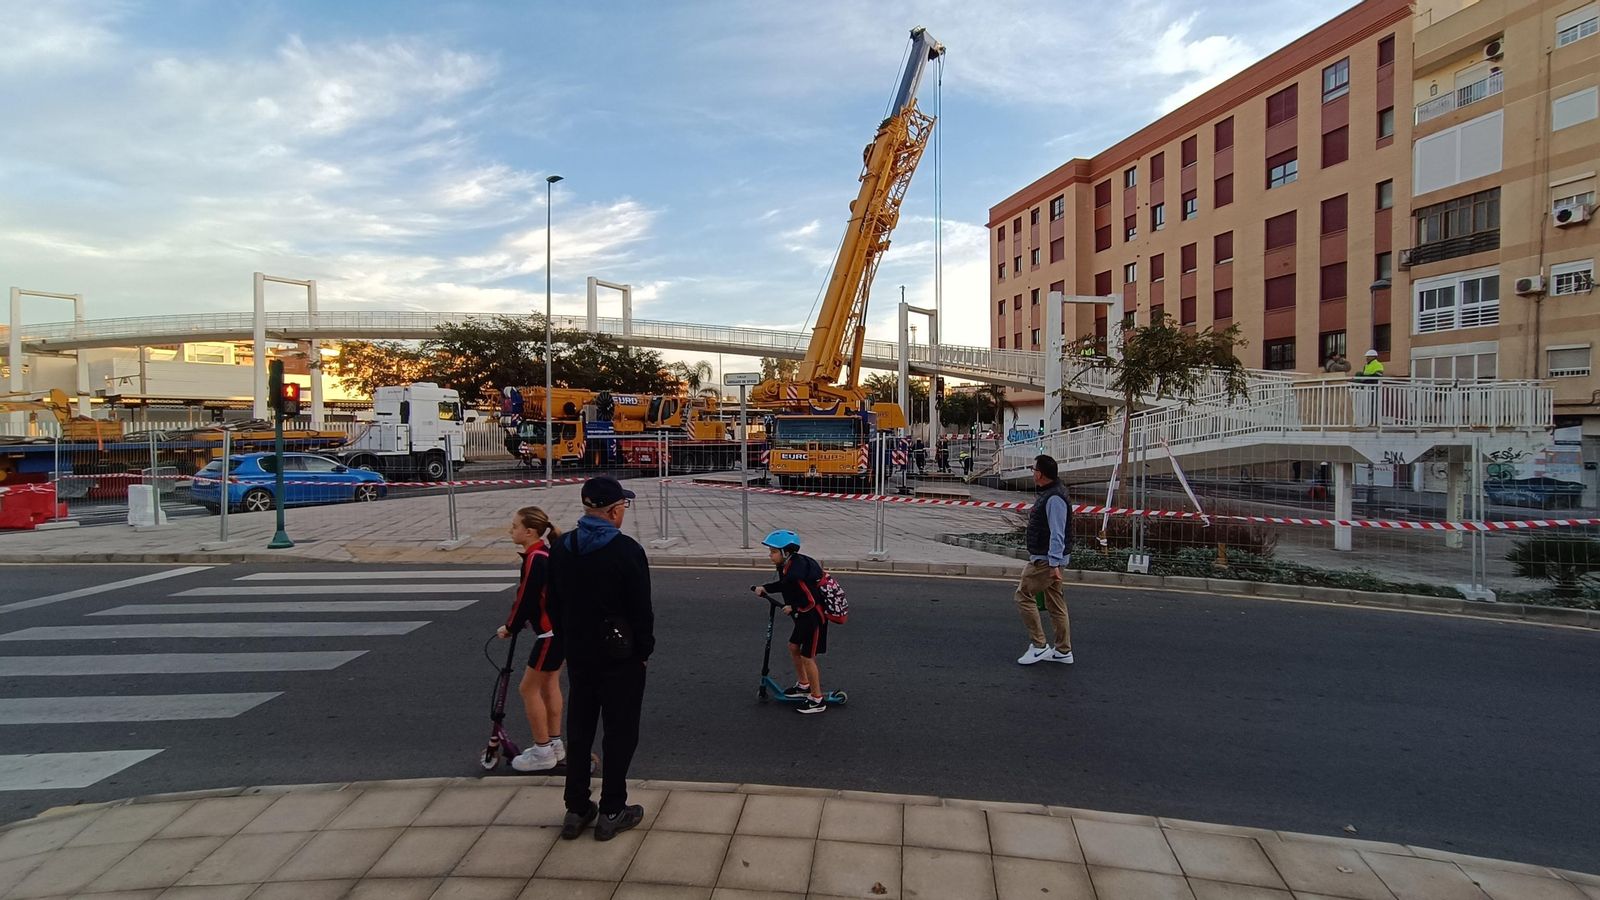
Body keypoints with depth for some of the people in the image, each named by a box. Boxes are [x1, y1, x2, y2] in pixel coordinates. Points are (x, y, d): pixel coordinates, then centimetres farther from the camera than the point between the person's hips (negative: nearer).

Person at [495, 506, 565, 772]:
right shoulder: (546, 553, 7)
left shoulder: (535, 559, -21)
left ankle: (542, 752, 13)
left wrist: (510, 628, -2)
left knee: (528, 689, 2)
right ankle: (555, 745, 30)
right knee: (549, 684, 19)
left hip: (552, 633, -10)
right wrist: (516, 623, 13)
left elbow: (526, 599, -17)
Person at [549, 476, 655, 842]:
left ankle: (576, 810, 26)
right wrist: (644, 650, -2)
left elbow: (553, 606, 8)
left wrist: (569, 644, 16)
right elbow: (641, 609, -15)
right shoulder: (627, 550, -19)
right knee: (620, 732, 8)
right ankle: (611, 812, 16)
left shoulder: (560, 548, 1)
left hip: (578, 656, 6)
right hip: (620, 657, -6)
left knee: (579, 730, 16)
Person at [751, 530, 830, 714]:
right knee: (793, 647, 21)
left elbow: (811, 600, -28)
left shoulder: (796, 572, -31)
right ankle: (804, 685, 40)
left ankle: (817, 700, 11)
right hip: (804, 616, 10)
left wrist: (793, 608, -13)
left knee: (807, 657, -2)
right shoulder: (785, 567, -1)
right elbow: (784, 585, 17)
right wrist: (764, 589, 6)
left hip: (814, 617, -10)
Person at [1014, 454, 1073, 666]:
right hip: (1046, 559, 10)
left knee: (1023, 594, -5)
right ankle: (1063, 651, 20)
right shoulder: (1048, 494, 14)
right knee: (1055, 602, 13)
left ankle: (1039, 645, 0)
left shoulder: (1054, 498, -20)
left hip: (1046, 560, -10)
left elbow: (1057, 534, -24)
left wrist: (1054, 564, -26)